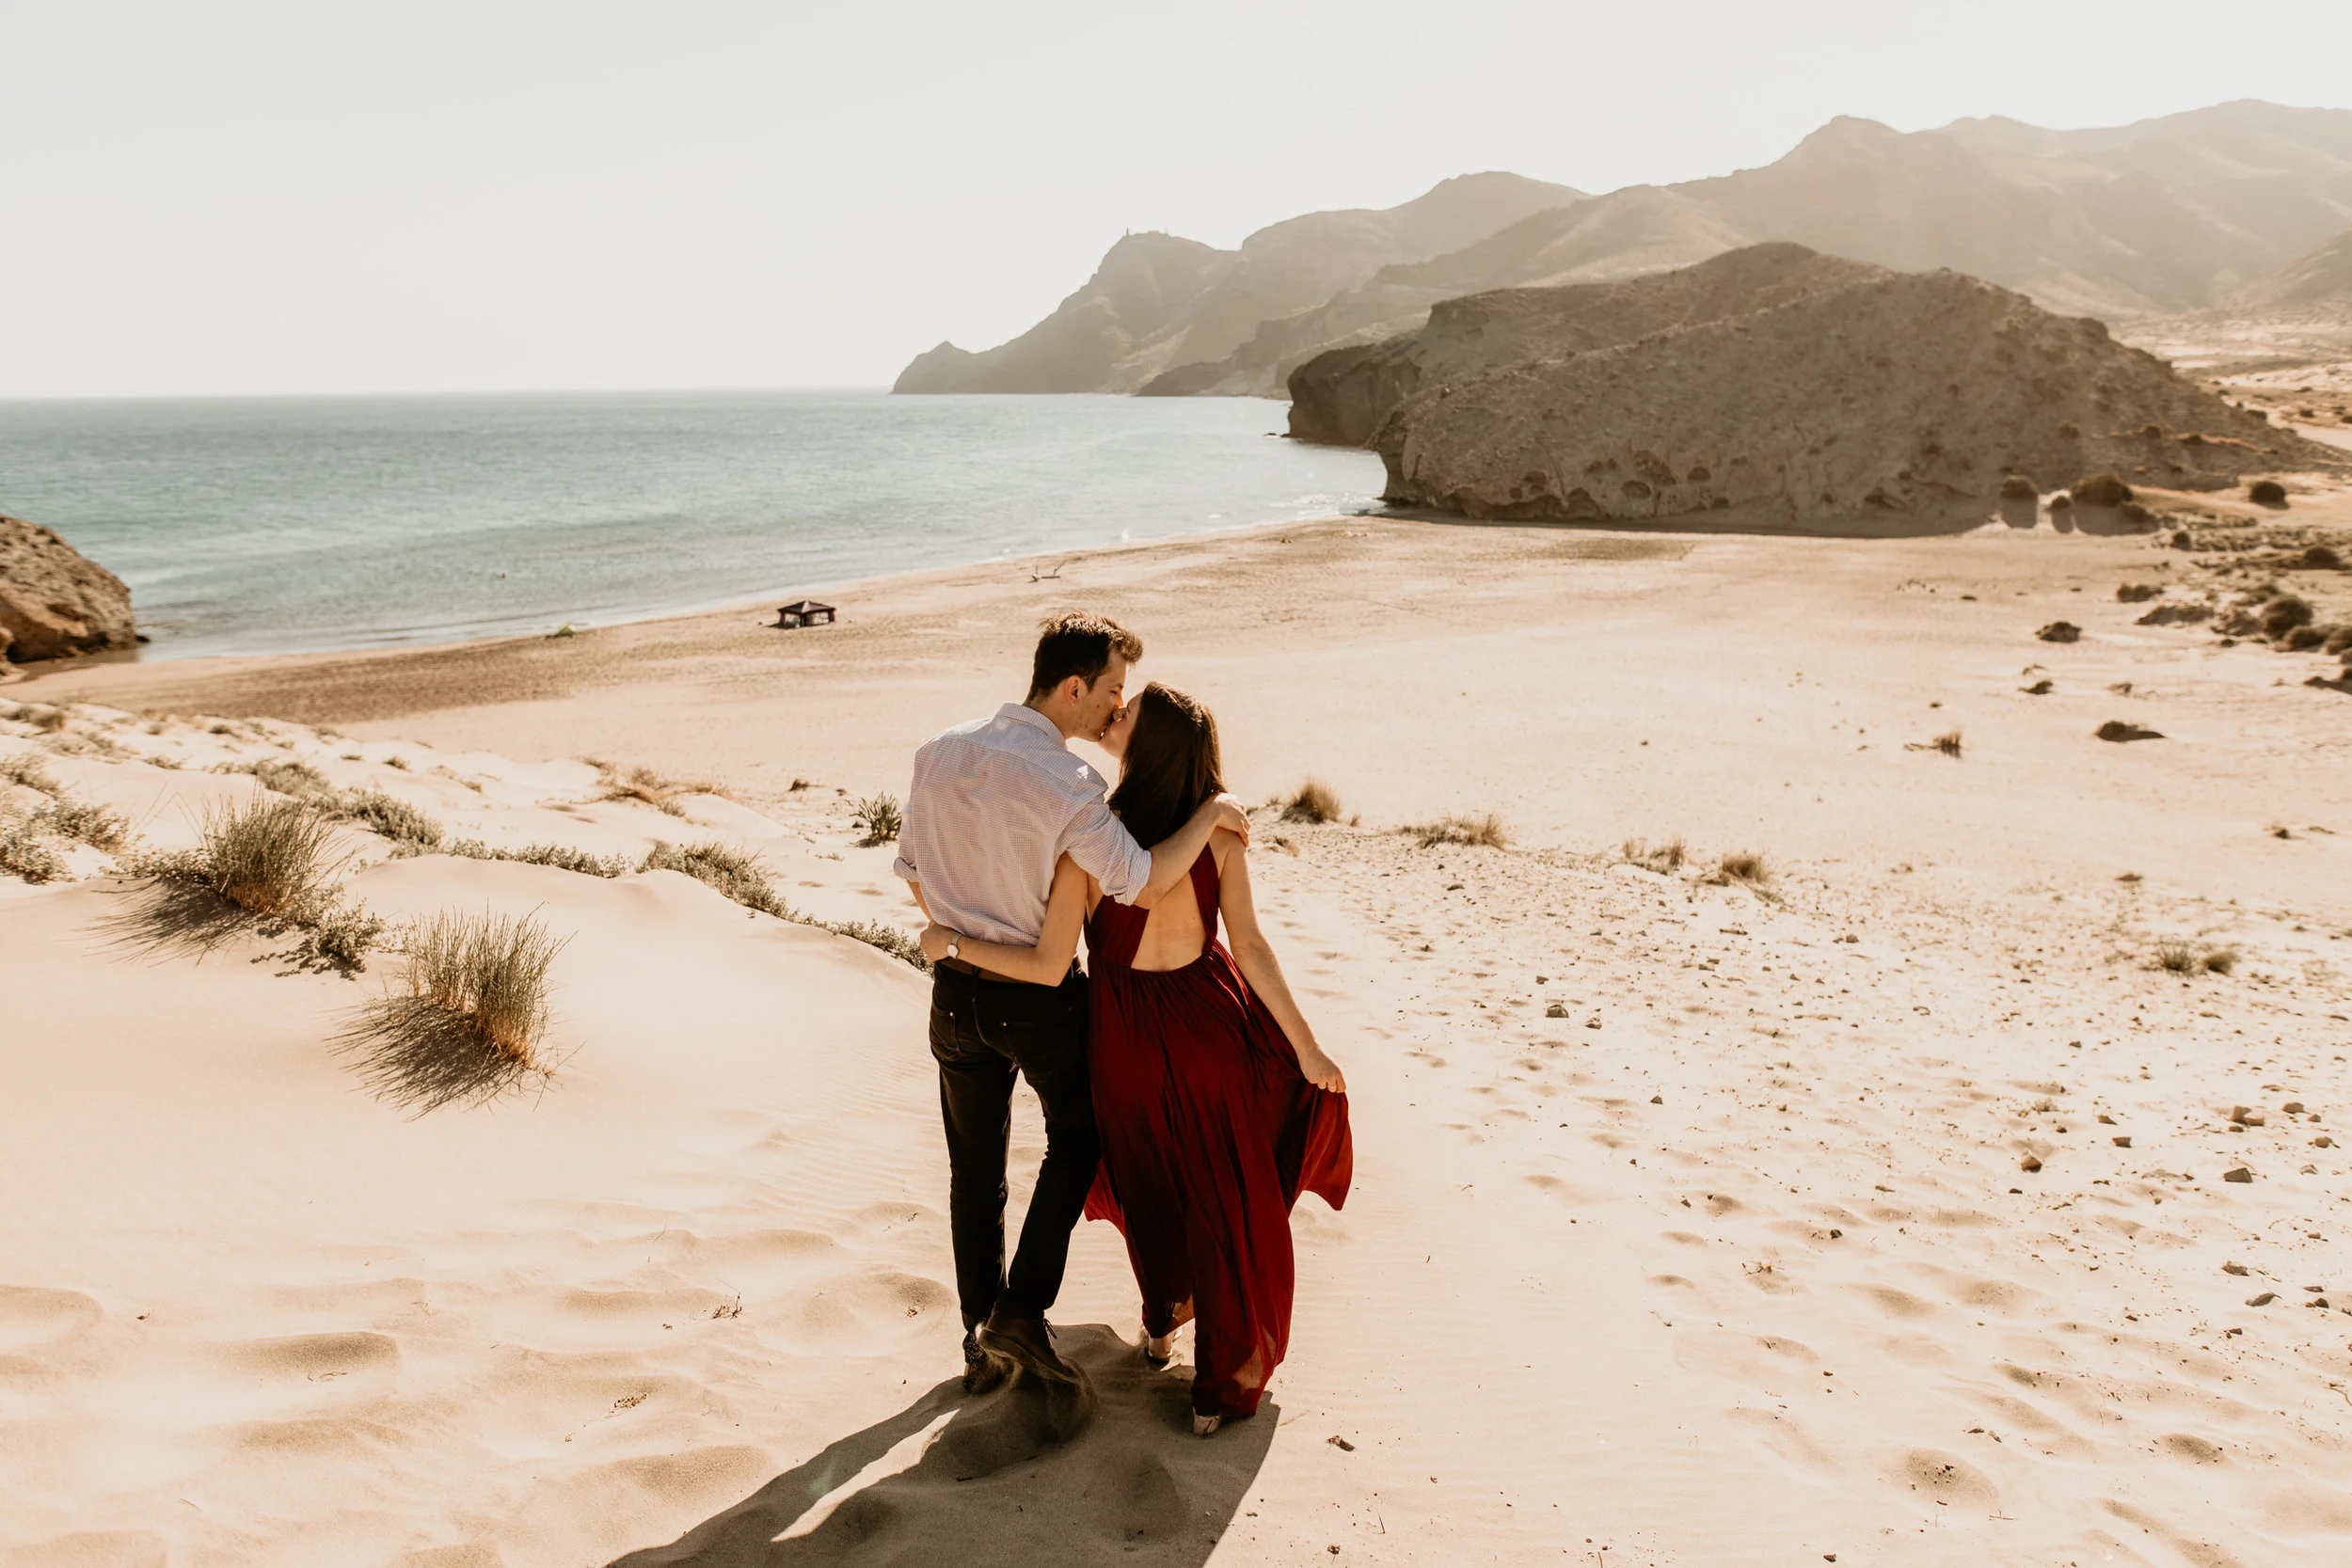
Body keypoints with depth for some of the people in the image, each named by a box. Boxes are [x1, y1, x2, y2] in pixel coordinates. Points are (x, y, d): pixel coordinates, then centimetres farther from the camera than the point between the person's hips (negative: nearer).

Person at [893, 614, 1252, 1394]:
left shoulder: (939, 753, -4)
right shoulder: (1066, 785, -24)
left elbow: (912, 870, 6)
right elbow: (1142, 886, -29)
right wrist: (1212, 811, -17)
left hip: (957, 991, 5)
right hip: (1041, 1002, -5)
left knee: (974, 1169, 18)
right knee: (1075, 1140, 21)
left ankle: (982, 1344, 29)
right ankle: (1022, 1310, 13)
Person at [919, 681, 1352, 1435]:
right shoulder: (1217, 831, -15)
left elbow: (1048, 965, -21)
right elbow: (1251, 947, -12)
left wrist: (951, 941, -8)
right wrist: (1306, 1046, -3)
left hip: (1129, 1033, 0)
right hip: (1208, 1023, 1)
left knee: (1152, 1180, 26)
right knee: (1229, 1196, 16)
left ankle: (1163, 1320, 48)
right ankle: (1225, 1380, 25)